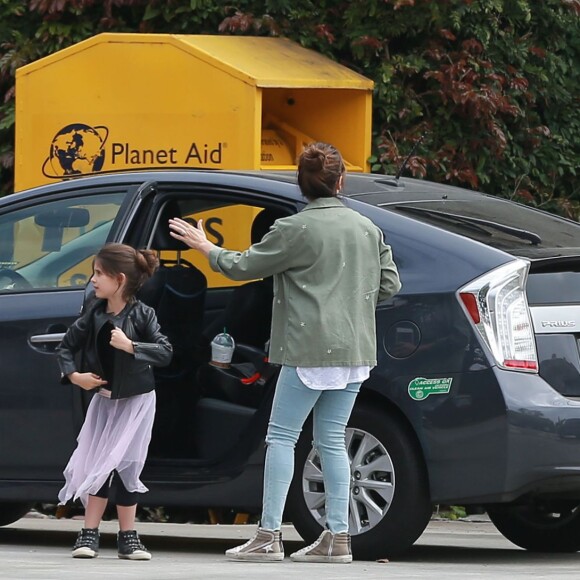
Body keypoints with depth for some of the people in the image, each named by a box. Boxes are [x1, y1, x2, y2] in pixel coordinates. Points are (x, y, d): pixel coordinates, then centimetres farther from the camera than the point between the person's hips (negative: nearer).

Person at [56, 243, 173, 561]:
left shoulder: (142, 314, -13)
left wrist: (130, 346, -30)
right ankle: (89, 533, 4)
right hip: (104, 399, 4)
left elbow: (165, 352, -20)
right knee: (98, 465, 1)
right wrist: (74, 375, -11)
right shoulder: (94, 313, -2)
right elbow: (67, 346, 4)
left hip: (136, 400, -4)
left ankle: (128, 537, 8)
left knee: (123, 467, -2)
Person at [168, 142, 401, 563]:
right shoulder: (367, 228, 8)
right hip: (354, 351, 6)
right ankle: (338, 538, 7)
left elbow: (244, 266, -3)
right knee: (331, 440, 11)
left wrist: (207, 248, 14)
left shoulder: (296, 229, -10)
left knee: (282, 436, -1)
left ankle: (269, 537, -5)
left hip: (310, 349, -6)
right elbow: (389, 284, 13)